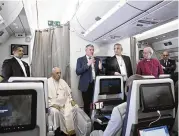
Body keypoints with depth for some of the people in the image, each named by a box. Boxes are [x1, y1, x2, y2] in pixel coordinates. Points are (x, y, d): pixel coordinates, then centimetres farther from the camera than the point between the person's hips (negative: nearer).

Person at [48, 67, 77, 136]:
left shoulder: (63, 81, 14)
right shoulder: (48, 82, -3)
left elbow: (68, 92, 19)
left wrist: (71, 100, 2)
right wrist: (53, 104, -19)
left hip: (65, 103, 5)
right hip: (54, 104, -4)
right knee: (55, 111, -35)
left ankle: (71, 130, -6)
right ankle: (57, 129, -12)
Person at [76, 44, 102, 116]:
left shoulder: (97, 60, 12)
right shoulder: (80, 59, 1)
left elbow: (99, 73, 14)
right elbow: (78, 72, -11)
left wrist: (100, 68, -9)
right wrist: (88, 64, -18)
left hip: (96, 84, 3)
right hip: (86, 85, -3)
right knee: (87, 104, 3)